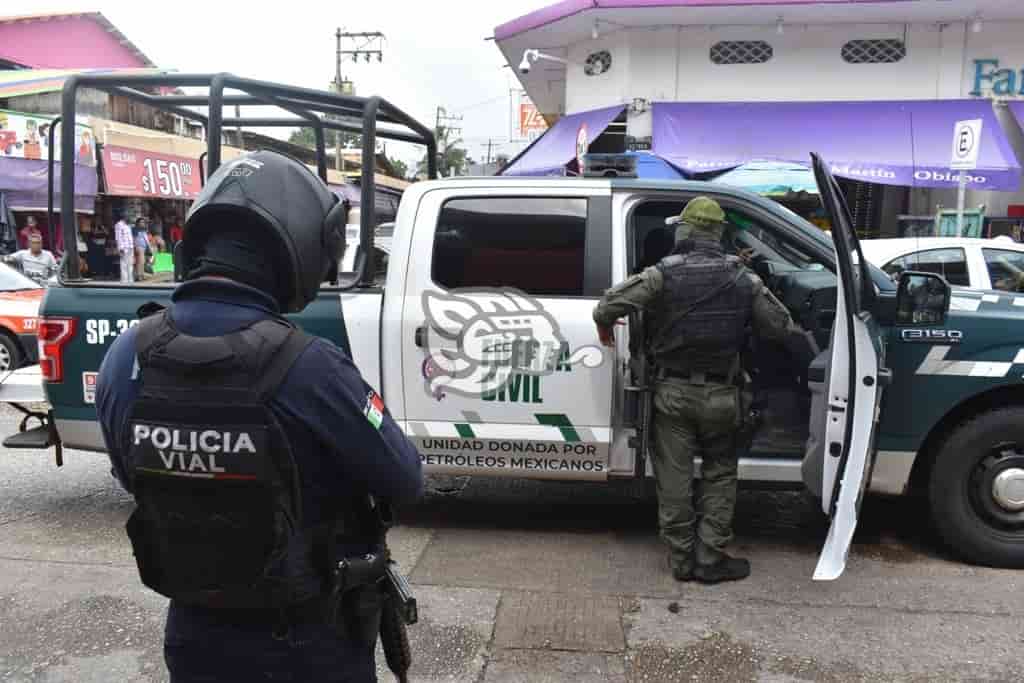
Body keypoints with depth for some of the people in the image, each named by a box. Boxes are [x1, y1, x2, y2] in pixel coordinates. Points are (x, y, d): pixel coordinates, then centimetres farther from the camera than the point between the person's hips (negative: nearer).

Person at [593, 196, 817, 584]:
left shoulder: (664, 273, -8)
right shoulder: (742, 278, 1)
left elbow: (609, 305, -17)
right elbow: (782, 327, 4)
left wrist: (604, 326, 6)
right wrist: (813, 357, 20)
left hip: (673, 392, -1)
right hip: (720, 394, 2)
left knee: (674, 477, 9)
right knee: (720, 473, 16)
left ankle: (682, 559, 17)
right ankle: (710, 559, 15)